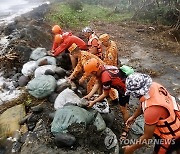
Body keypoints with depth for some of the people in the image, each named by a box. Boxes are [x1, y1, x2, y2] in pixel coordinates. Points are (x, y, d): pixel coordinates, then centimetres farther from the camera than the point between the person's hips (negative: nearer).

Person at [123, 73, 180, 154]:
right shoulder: (153, 85, -18)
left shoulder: (152, 109, -41)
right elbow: (143, 104, 4)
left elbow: (147, 136, -25)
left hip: (172, 134, -7)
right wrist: (133, 116, 16)